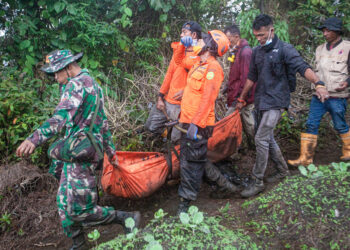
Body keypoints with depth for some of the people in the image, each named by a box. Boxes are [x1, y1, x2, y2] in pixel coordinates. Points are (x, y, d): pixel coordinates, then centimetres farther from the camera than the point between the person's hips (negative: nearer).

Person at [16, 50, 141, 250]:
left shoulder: (77, 84, -12)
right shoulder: (93, 84, 20)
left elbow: (63, 115, -30)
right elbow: (103, 123, 24)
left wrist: (35, 138, -42)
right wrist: (111, 152, 29)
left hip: (79, 154, -10)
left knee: (79, 211, -6)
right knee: (65, 204, 16)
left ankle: (128, 219, 4)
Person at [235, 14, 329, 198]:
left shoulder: (285, 49, -10)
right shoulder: (257, 52, 10)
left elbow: (302, 67, -24)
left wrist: (318, 84, -41)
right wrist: (242, 99, 23)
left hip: (275, 102, -7)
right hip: (260, 101, 7)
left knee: (261, 139, -12)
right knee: (268, 138, 14)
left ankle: (257, 182, -3)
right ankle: (282, 170, 33)